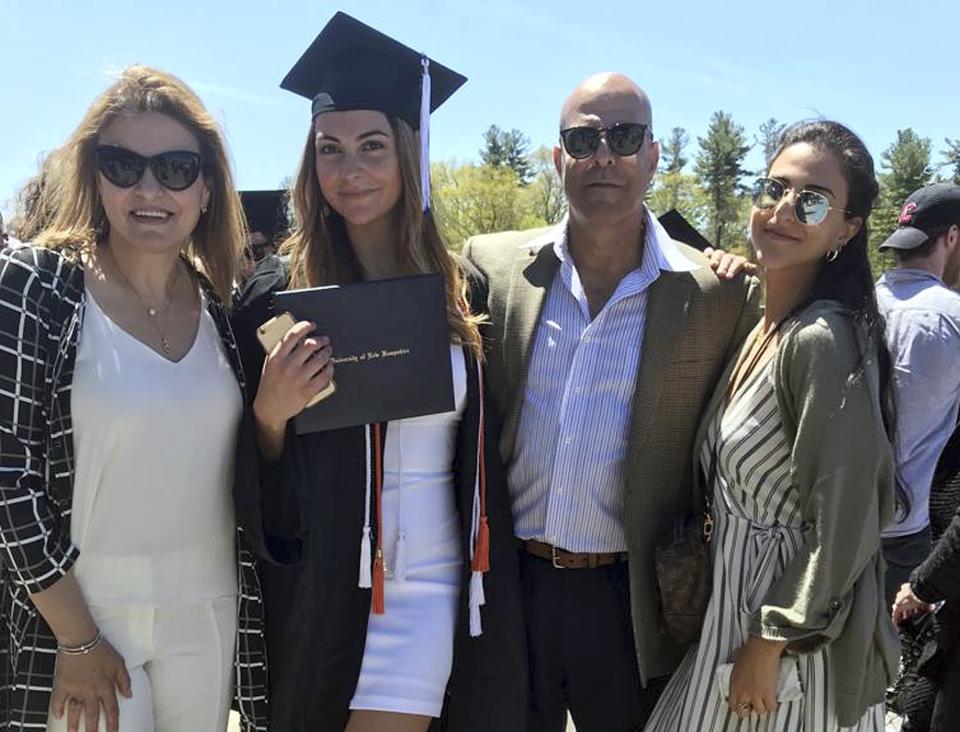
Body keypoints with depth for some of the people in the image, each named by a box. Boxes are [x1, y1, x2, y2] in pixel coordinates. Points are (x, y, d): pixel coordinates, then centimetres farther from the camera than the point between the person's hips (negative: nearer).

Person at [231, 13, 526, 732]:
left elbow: (486, 458, 9)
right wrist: (272, 414, -21)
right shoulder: (277, 299, -5)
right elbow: (260, 492, -1)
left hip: (430, 588, 1)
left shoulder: (462, 291, -1)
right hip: (316, 595, 0)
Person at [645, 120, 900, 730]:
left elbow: (843, 528, -21)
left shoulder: (822, 342, -22)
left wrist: (770, 644, -17)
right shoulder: (757, 325, 5)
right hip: (733, 604, 8)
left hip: (800, 634, -8)